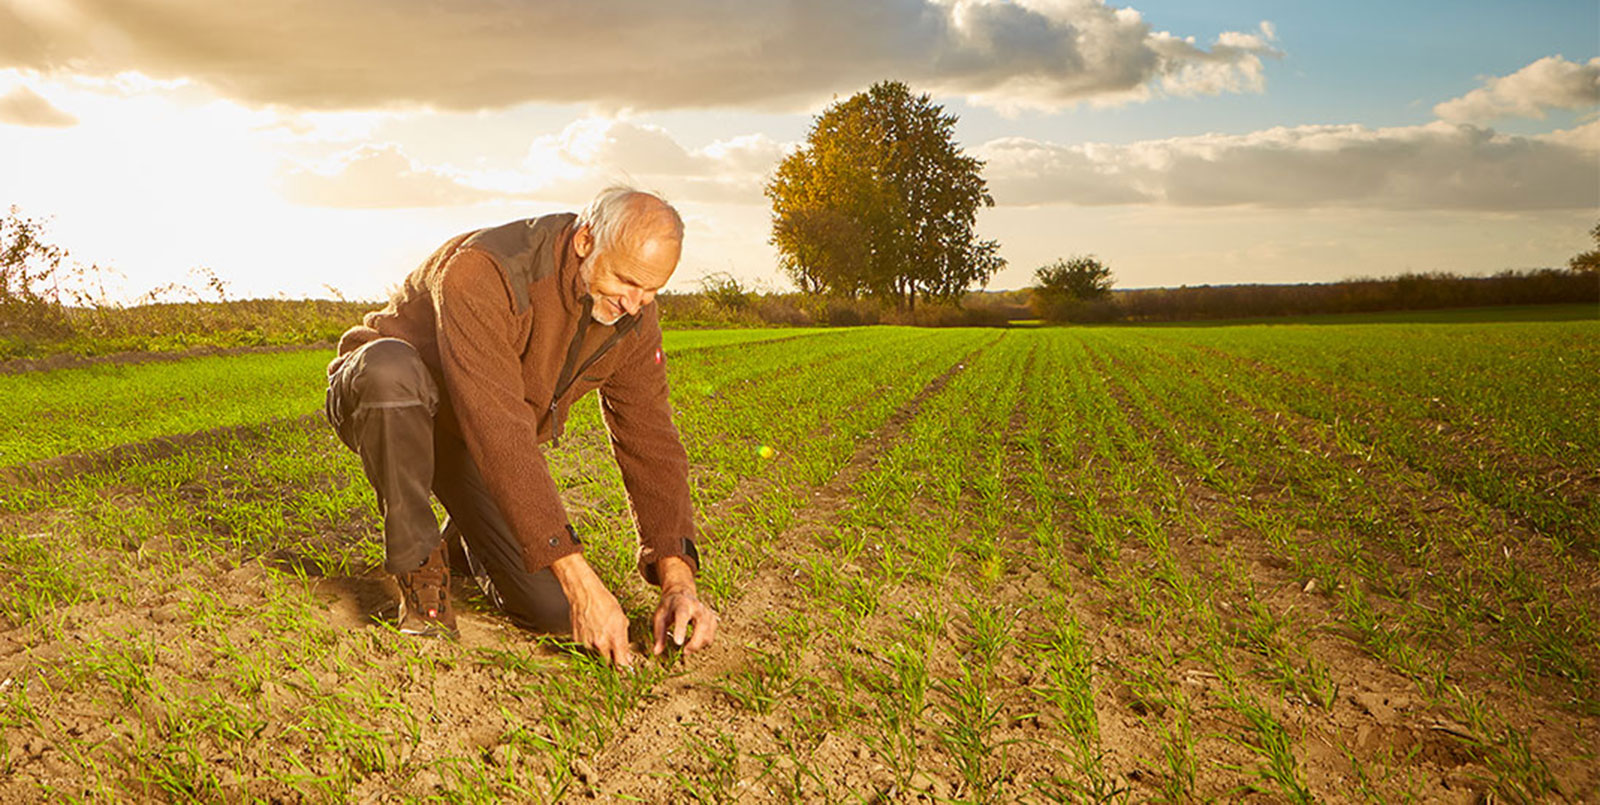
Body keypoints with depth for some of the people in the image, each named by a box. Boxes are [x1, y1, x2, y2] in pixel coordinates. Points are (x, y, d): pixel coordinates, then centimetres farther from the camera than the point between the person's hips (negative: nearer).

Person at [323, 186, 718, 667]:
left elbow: (651, 445, -11)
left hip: (480, 431, 5)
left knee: (554, 612, -13)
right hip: (382, 406, -4)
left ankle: (468, 542, 22)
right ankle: (419, 561, -19)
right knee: (391, 365, -43)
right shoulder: (481, 272, -35)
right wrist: (578, 578, -44)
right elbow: (500, 436, -41)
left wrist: (678, 579, -24)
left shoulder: (634, 319, -13)